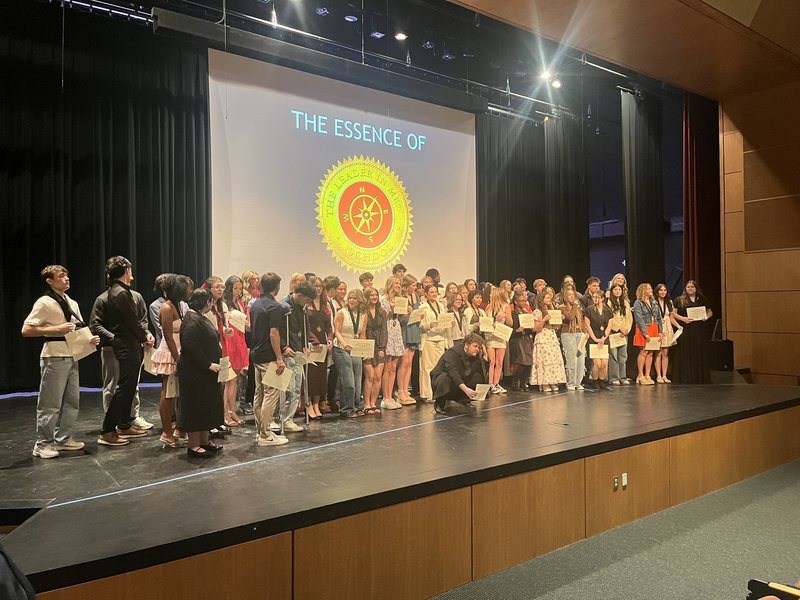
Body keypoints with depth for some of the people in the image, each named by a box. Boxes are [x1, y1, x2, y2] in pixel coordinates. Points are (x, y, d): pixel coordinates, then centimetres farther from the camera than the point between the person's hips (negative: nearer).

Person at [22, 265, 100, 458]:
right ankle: (42, 444, 10)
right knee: (51, 404, -2)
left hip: (72, 357, 8)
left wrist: (90, 339, 3)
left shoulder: (72, 303, 14)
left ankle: (62, 439, 23)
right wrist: (55, 329, -20)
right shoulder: (45, 303, -9)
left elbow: (80, 330, 22)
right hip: (54, 357, -8)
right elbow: (26, 330, -13)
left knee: (72, 401, 11)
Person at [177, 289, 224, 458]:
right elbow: (190, 346, -27)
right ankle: (194, 446, 8)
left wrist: (213, 363, 15)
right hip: (195, 372, -10)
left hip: (205, 372, 10)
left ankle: (204, 442, 25)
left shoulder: (200, 318, 15)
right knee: (196, 407, -1)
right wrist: (208, 364, -22)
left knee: (207, 407, 15)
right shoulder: (193, 320, -18)